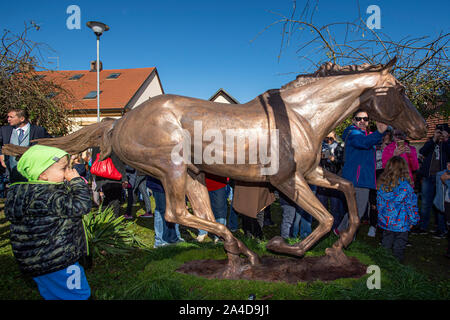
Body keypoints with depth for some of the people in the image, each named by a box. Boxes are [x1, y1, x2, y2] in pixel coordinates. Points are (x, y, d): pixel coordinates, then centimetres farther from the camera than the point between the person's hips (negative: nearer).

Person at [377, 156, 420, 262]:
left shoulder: (382, 184, -5)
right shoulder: (406, 186, -17)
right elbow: (411, 205, -10)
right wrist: (413, 221, 3)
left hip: (385, 222, 4)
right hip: (401, 223, -4)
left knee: (386, 245, 18)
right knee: (399, 248, 10)